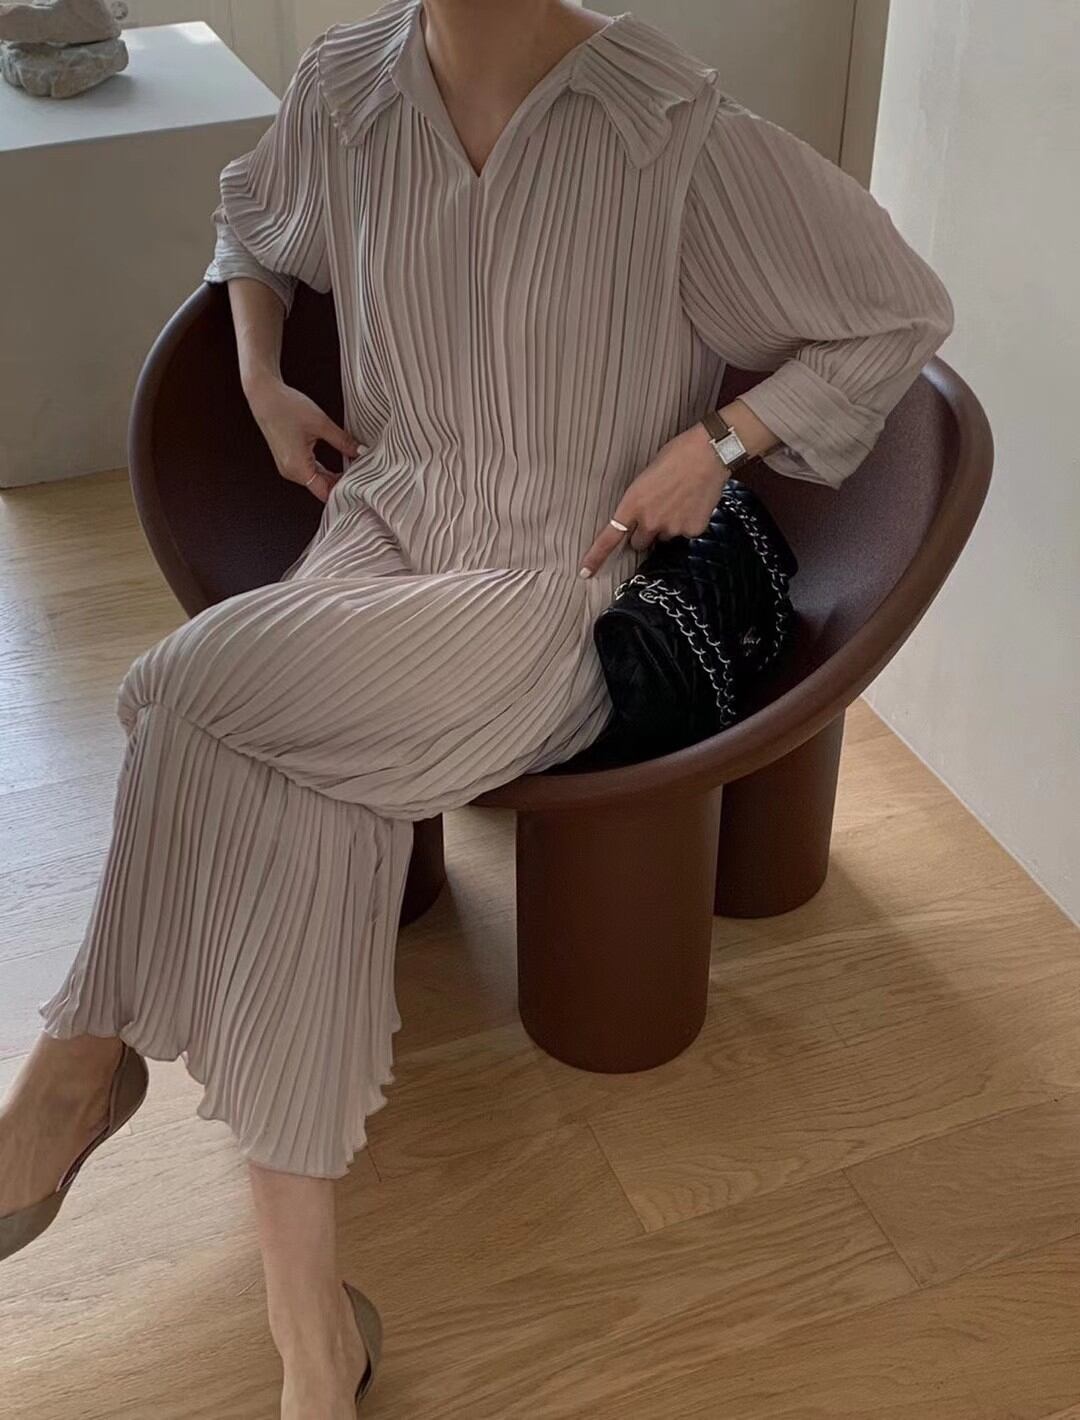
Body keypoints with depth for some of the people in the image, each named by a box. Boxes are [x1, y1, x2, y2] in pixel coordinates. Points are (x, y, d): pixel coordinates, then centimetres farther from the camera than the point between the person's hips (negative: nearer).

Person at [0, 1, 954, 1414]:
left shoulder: (675, 130, -12)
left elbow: (901, 312, -2)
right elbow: (252, 221, 29)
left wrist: (716, 441, -12)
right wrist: (261, 377, 13)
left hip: (559, 583, -4)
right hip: (378, 539, 4)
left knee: (201, 681, -28)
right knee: (310, 794, -29)